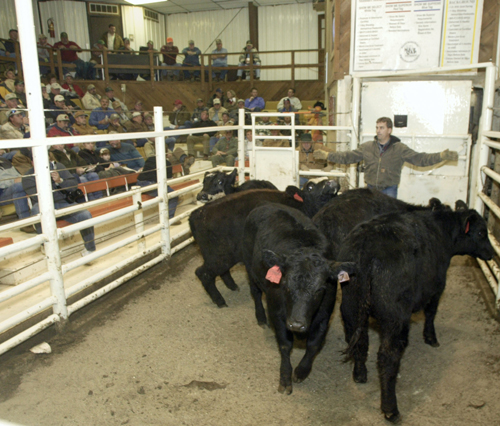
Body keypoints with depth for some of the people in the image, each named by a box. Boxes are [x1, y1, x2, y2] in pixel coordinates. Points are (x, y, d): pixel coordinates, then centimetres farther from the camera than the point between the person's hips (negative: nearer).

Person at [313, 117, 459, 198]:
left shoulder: (400, 149, -4)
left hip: (389, 190, -2)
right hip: (371, 190, 2)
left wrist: (442, 156, -20)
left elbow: (420, 158, -8)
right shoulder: (367, 147, 3)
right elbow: (348, 156, 5)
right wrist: (327, 155, -3)